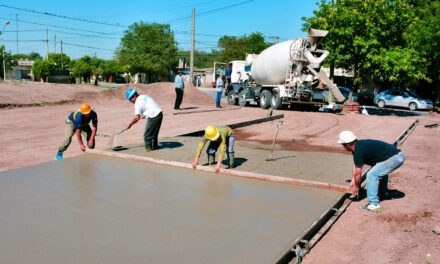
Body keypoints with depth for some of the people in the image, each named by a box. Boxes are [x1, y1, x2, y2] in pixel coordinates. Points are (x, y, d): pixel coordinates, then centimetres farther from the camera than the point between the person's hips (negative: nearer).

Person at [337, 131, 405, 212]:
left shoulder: (358, 151, -15)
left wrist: (356, 186, 9)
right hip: (398, 155, 10)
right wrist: (353, 181, 25)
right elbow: (356, 165, 23)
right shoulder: (359, 145, 13)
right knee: (381, 169, 33)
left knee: (371, 175, -10)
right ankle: (383, 192, 45)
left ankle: (374, 204, -7)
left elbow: (358, 173, -7)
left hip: (393, 158, -10)